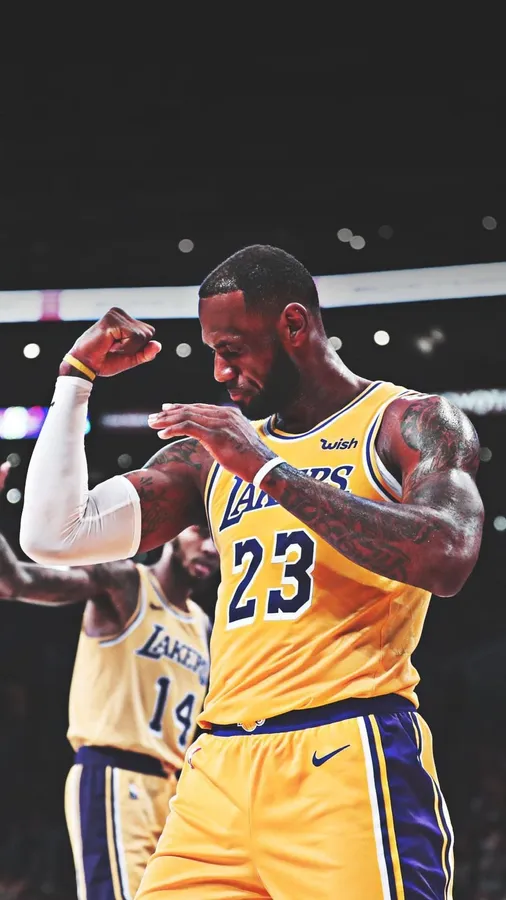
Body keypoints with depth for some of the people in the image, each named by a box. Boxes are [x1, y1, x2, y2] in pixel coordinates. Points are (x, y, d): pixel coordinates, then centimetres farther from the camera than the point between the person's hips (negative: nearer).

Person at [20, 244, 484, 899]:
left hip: (348, 755, -5)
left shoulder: (411, 422, 4)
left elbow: (447, 559, -16)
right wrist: (77, 375, 15)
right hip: (220, 769, 5)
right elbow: (52, 537, 16)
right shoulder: (214, 453, 20)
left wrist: (266, 469, -13)